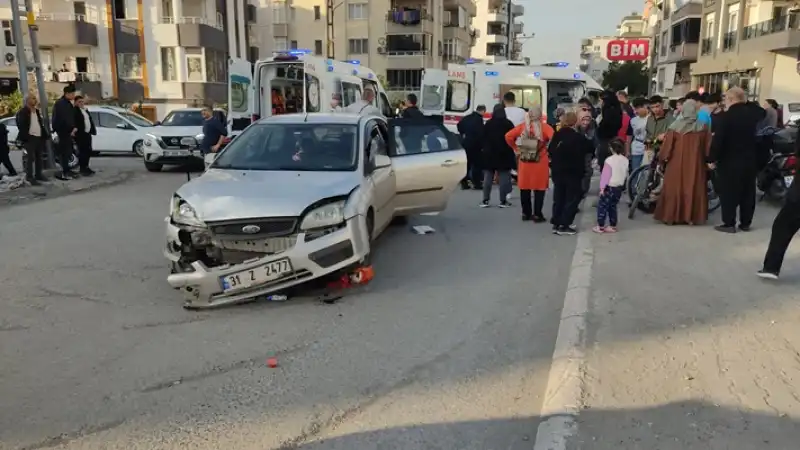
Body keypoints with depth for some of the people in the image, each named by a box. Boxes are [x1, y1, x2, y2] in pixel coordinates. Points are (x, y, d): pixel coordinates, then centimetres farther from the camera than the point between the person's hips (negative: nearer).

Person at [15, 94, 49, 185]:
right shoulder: (22, 112, -4)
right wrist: (25, 136, -18)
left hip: (39, 137, 7)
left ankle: (38, 175, 19)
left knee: (39, 157, 10)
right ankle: (30, 177, -6)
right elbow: (20, 125, -10)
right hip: (30, 137, -7)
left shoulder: (37, 111, 19)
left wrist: (45, 135, 12)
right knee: (31, 157, -9)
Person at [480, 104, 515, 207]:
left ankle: (485, 200, 4)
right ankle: (503, 201, 1)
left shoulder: (488, 124, -1)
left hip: (489, 154, 2)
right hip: (504, 154, -2)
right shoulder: (508, 124, -5)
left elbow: (483, 138, 2)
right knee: (503, 178, 2)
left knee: (488, 177, 5)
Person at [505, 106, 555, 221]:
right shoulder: (544, 126, -8)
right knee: (539, 188, 4)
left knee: (524, 187, 12)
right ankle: (537, 214, 6)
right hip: (540, 162, -3)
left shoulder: (523, 126, 1)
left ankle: (526, 213, 18)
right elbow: (554, 138, -20)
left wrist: (516, 149, 8)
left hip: (524, 161, 3)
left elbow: (508, 136, -1)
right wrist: (548, 150, -6)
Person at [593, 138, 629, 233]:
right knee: (613, 207, 16)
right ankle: (613, 226, 18)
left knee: (602, 206, 2)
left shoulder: (609, 160, -16)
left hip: (610, 187, -6)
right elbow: (625, 174, 12)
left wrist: (602, 187, -10)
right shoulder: (625, 160, 3)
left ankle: (600, 226, 2)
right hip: (619, 187, 7)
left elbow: (605, 175, -14)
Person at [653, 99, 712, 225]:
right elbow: (708, 148, 4)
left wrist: (662, 158, 10)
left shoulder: (675, 127, -8)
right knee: (694, 189, 8)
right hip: (696, 164, 1)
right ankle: (693, 217, 11)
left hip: (676, 164, -1)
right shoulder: (703, 127, -2)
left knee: (674, 189, 6)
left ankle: (671, 216, 8)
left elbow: (667, 145, -5)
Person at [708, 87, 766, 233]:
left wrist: (712, 159, -12)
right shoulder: (753, 113, 4)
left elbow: (718, 139, -19)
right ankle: (745, 223, 18)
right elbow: (762, 113, 30)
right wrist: (747, 103, 24)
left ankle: (729, 224, 0)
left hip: (730, 161, -6)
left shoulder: (728, 116, -16)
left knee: (728, 192, 0)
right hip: (750, 159, 6)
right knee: (748, 192, 12)